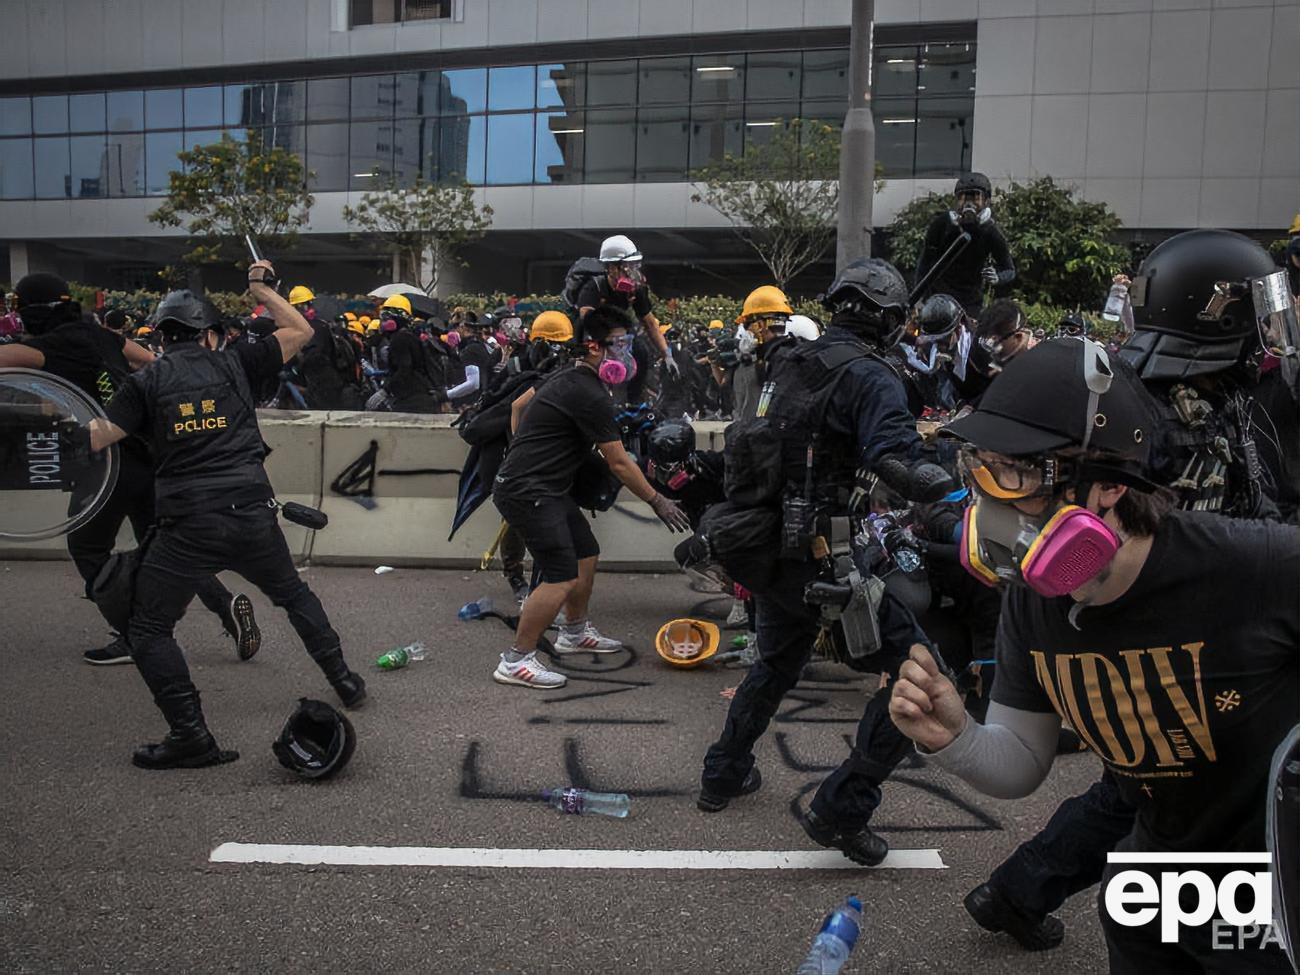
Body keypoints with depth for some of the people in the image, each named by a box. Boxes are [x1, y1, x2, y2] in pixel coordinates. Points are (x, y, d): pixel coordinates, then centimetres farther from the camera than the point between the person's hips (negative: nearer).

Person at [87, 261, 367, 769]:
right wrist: (260, 288, 24)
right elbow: (300, 331, 16)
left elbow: (93, 438, -1)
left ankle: (191, 735, 3)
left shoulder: (146, 381, 5)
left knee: (149, 629, 11)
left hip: (187, 524, -2)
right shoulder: (234, 364, 8)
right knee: (293, 594, 26)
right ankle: (344, 680, 29)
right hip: (253, 513, 2)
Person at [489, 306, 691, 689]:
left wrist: (525, 451, 26)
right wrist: (657, 502, -6)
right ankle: (516, 661, -5)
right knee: (562, 578, -14)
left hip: (548, 487, 11)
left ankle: (575, 632, 36)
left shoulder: (567, 376, 11)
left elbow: (518, 406, 23)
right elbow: (619, 463, -15)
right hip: (529, 492, -11)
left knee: (586, 554, 18)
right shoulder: (591, 395, -20)